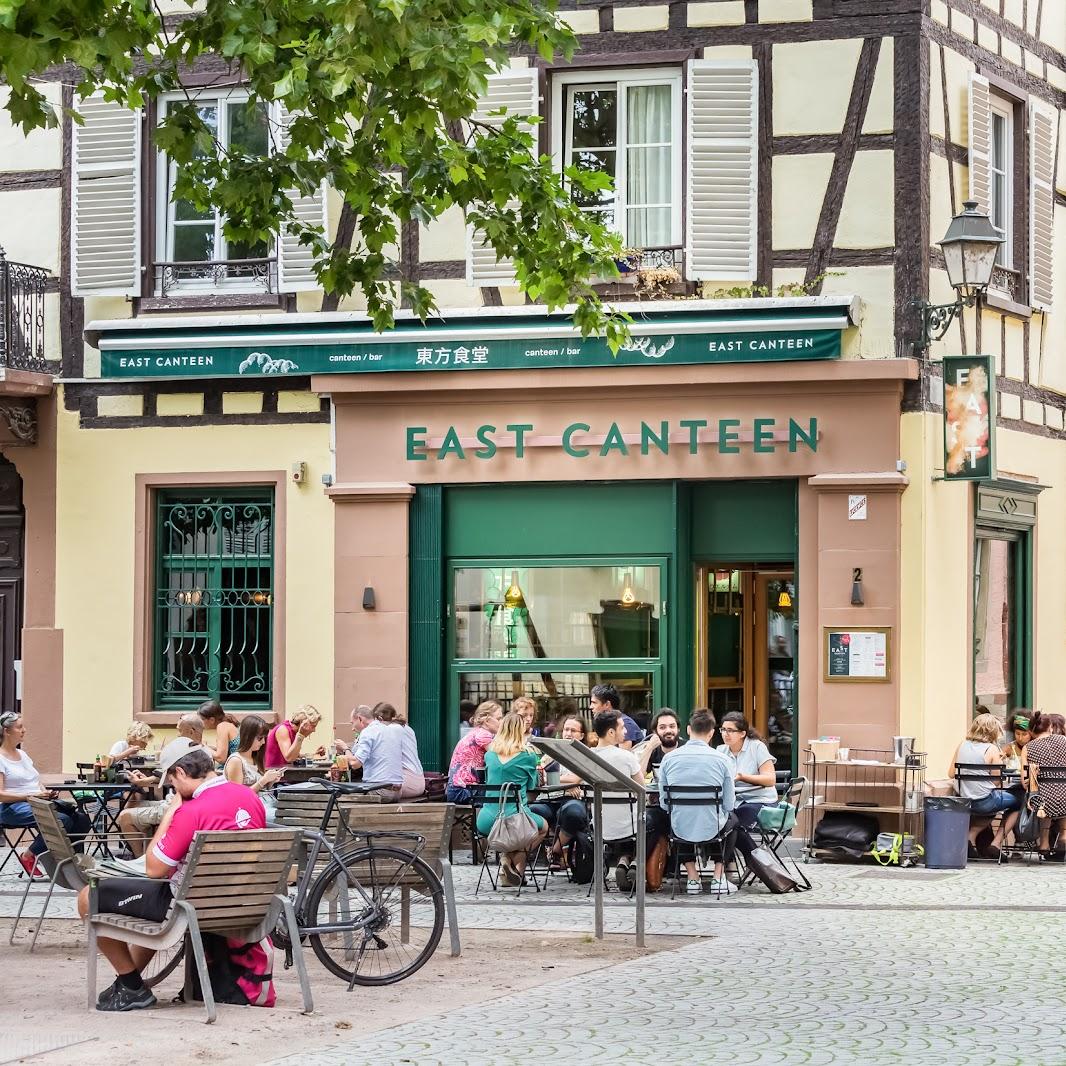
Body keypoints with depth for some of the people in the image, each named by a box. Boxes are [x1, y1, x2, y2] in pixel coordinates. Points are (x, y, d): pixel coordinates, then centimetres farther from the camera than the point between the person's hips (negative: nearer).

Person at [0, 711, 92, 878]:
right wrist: (29, 796, -20)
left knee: (81, 819, -14)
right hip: (13, 808, -8)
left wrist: (47, 793, 0)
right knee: (62, 820, -31)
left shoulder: (22, 754, 22)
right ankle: (29, 856, -14)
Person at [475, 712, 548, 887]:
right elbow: (531, 785, 10)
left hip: (486, 822, 4)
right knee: (543, 826, 30)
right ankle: (513, 861, 8)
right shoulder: (528, 756, -5)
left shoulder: (490, 755, 7)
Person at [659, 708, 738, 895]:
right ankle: (719, 877, 24)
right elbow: (729, 804, -5)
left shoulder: (669, 758, -5)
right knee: (732, 819, 34)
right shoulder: (722, 760, -10)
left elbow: (664, 803, 1)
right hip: (712, 829, -1)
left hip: (680, 829, 1)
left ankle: (692, 877, 28)